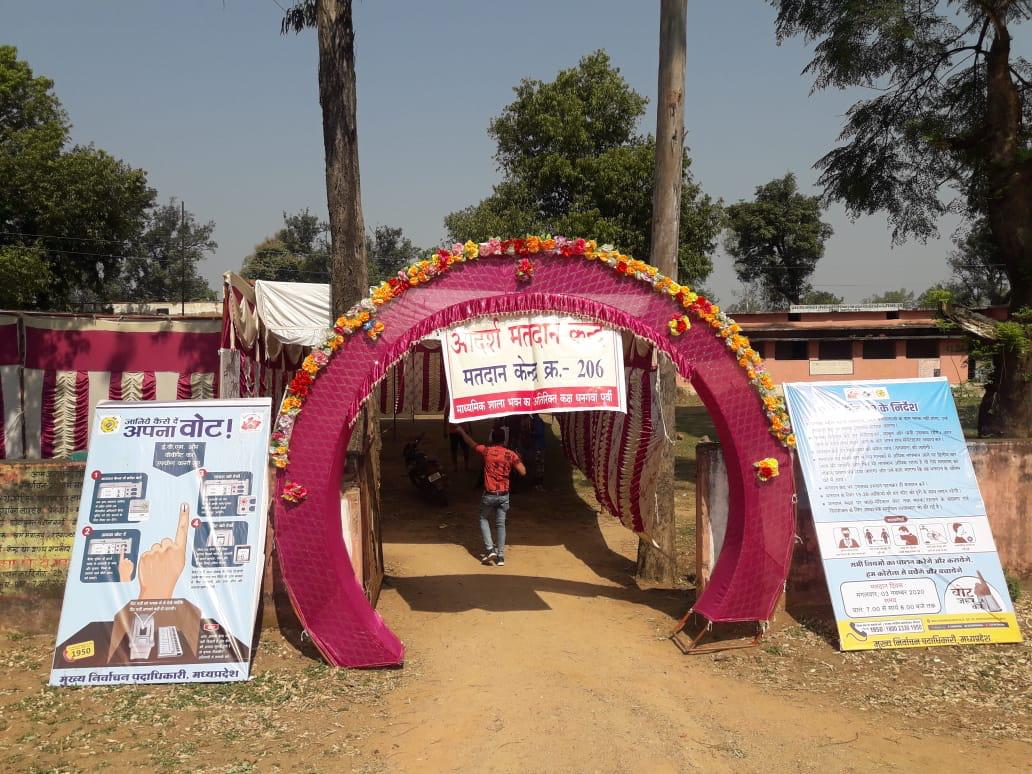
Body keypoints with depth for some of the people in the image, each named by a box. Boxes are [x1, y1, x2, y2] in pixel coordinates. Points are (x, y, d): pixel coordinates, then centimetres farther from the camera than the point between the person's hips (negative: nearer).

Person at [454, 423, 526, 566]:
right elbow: (523, 472, -6)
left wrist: (462, 431, 28)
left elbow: (472, 443, 12)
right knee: (501, 525, 12)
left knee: (483, 519, 19)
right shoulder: (511, 454, -4)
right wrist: (518, 459, 12)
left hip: (489, 494, -2)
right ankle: (500, 556, 10)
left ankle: (489, 549, 5)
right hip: (504, 495, 2)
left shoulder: (486, 451, -6)